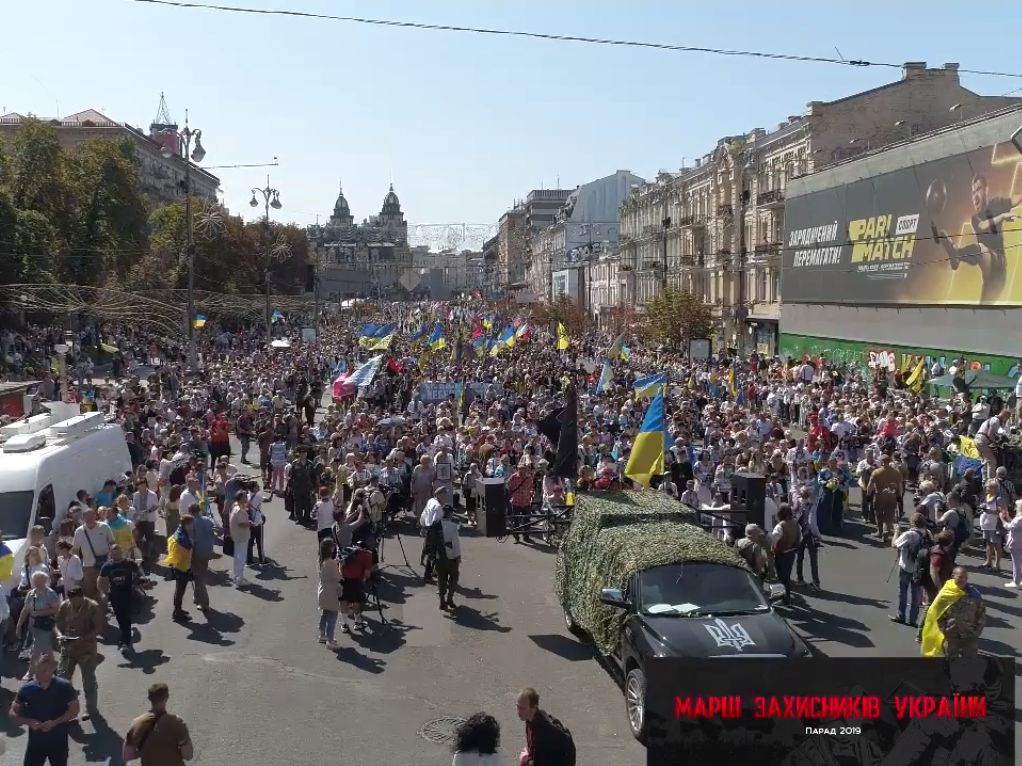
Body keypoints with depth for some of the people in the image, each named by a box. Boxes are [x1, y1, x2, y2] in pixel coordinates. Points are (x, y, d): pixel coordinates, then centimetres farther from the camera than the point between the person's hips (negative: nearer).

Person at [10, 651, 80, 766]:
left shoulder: (64, 687, -13)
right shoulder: (26, 689, -7)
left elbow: (74, 710, -9)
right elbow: (13, 713, 1)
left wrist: (54, 722, -22)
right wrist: (28, 722, -17)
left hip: (58, 742, -2)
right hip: (35, 742, 2)